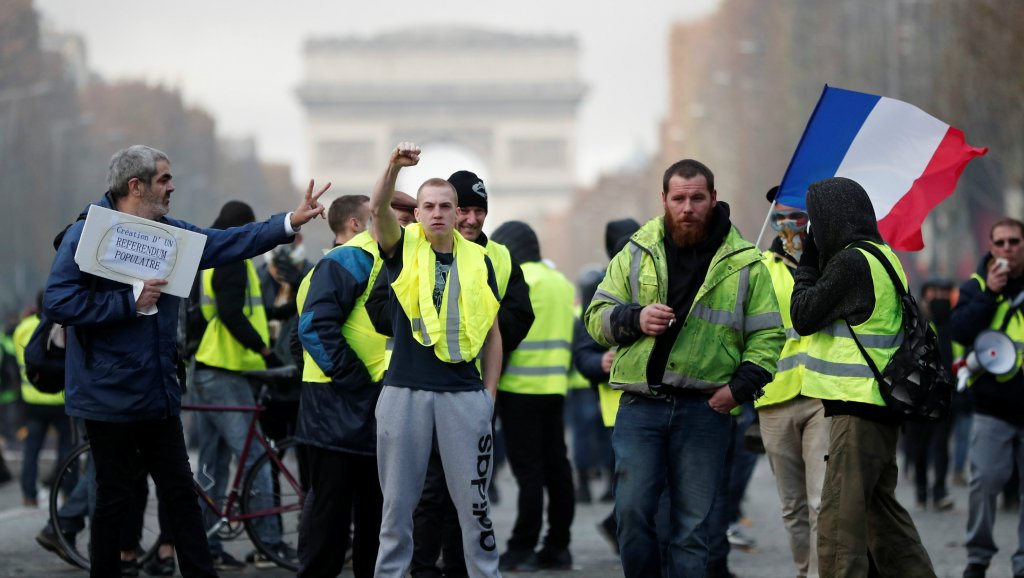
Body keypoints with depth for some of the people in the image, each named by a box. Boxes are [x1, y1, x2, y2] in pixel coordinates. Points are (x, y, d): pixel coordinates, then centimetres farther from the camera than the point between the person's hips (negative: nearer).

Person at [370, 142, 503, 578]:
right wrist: (394, 166, -33)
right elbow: (378, 210, -16)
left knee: (473, 500, 3)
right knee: (398, 501, 5)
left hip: (464, 392, 1)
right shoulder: (403, 249, 5)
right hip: (405, 390, -1)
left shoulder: (478, 262, 9)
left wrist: (489, 394, 6)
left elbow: (492, 332, 13)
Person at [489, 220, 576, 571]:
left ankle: (522, 550, -5)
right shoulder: (563, 283, 16)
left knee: (528, 470, -7)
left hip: (521, 389, -8)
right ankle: (557, 547, 12)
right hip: (555, 388, 8)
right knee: (556, 467, 9)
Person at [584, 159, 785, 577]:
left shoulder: (744, 263, 6)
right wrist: (635, 319, -10)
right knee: (632, 512, -4)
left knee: (692, 524, 1)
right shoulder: (636, 253, 10)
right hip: (639, 405, 1)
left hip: (705, 410, -1)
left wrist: (740, 386, -8)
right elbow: (597, 317, 11)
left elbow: (766, 337, 7)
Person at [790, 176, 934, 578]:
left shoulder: (851, 262, -15)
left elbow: (803, 317, -8)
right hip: (882, 406, 10)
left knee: (840, 516, -9)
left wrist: (807, 263, 0)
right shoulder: (884, 257, 14)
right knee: (881, 508, 17)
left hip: (857, 406, -10)